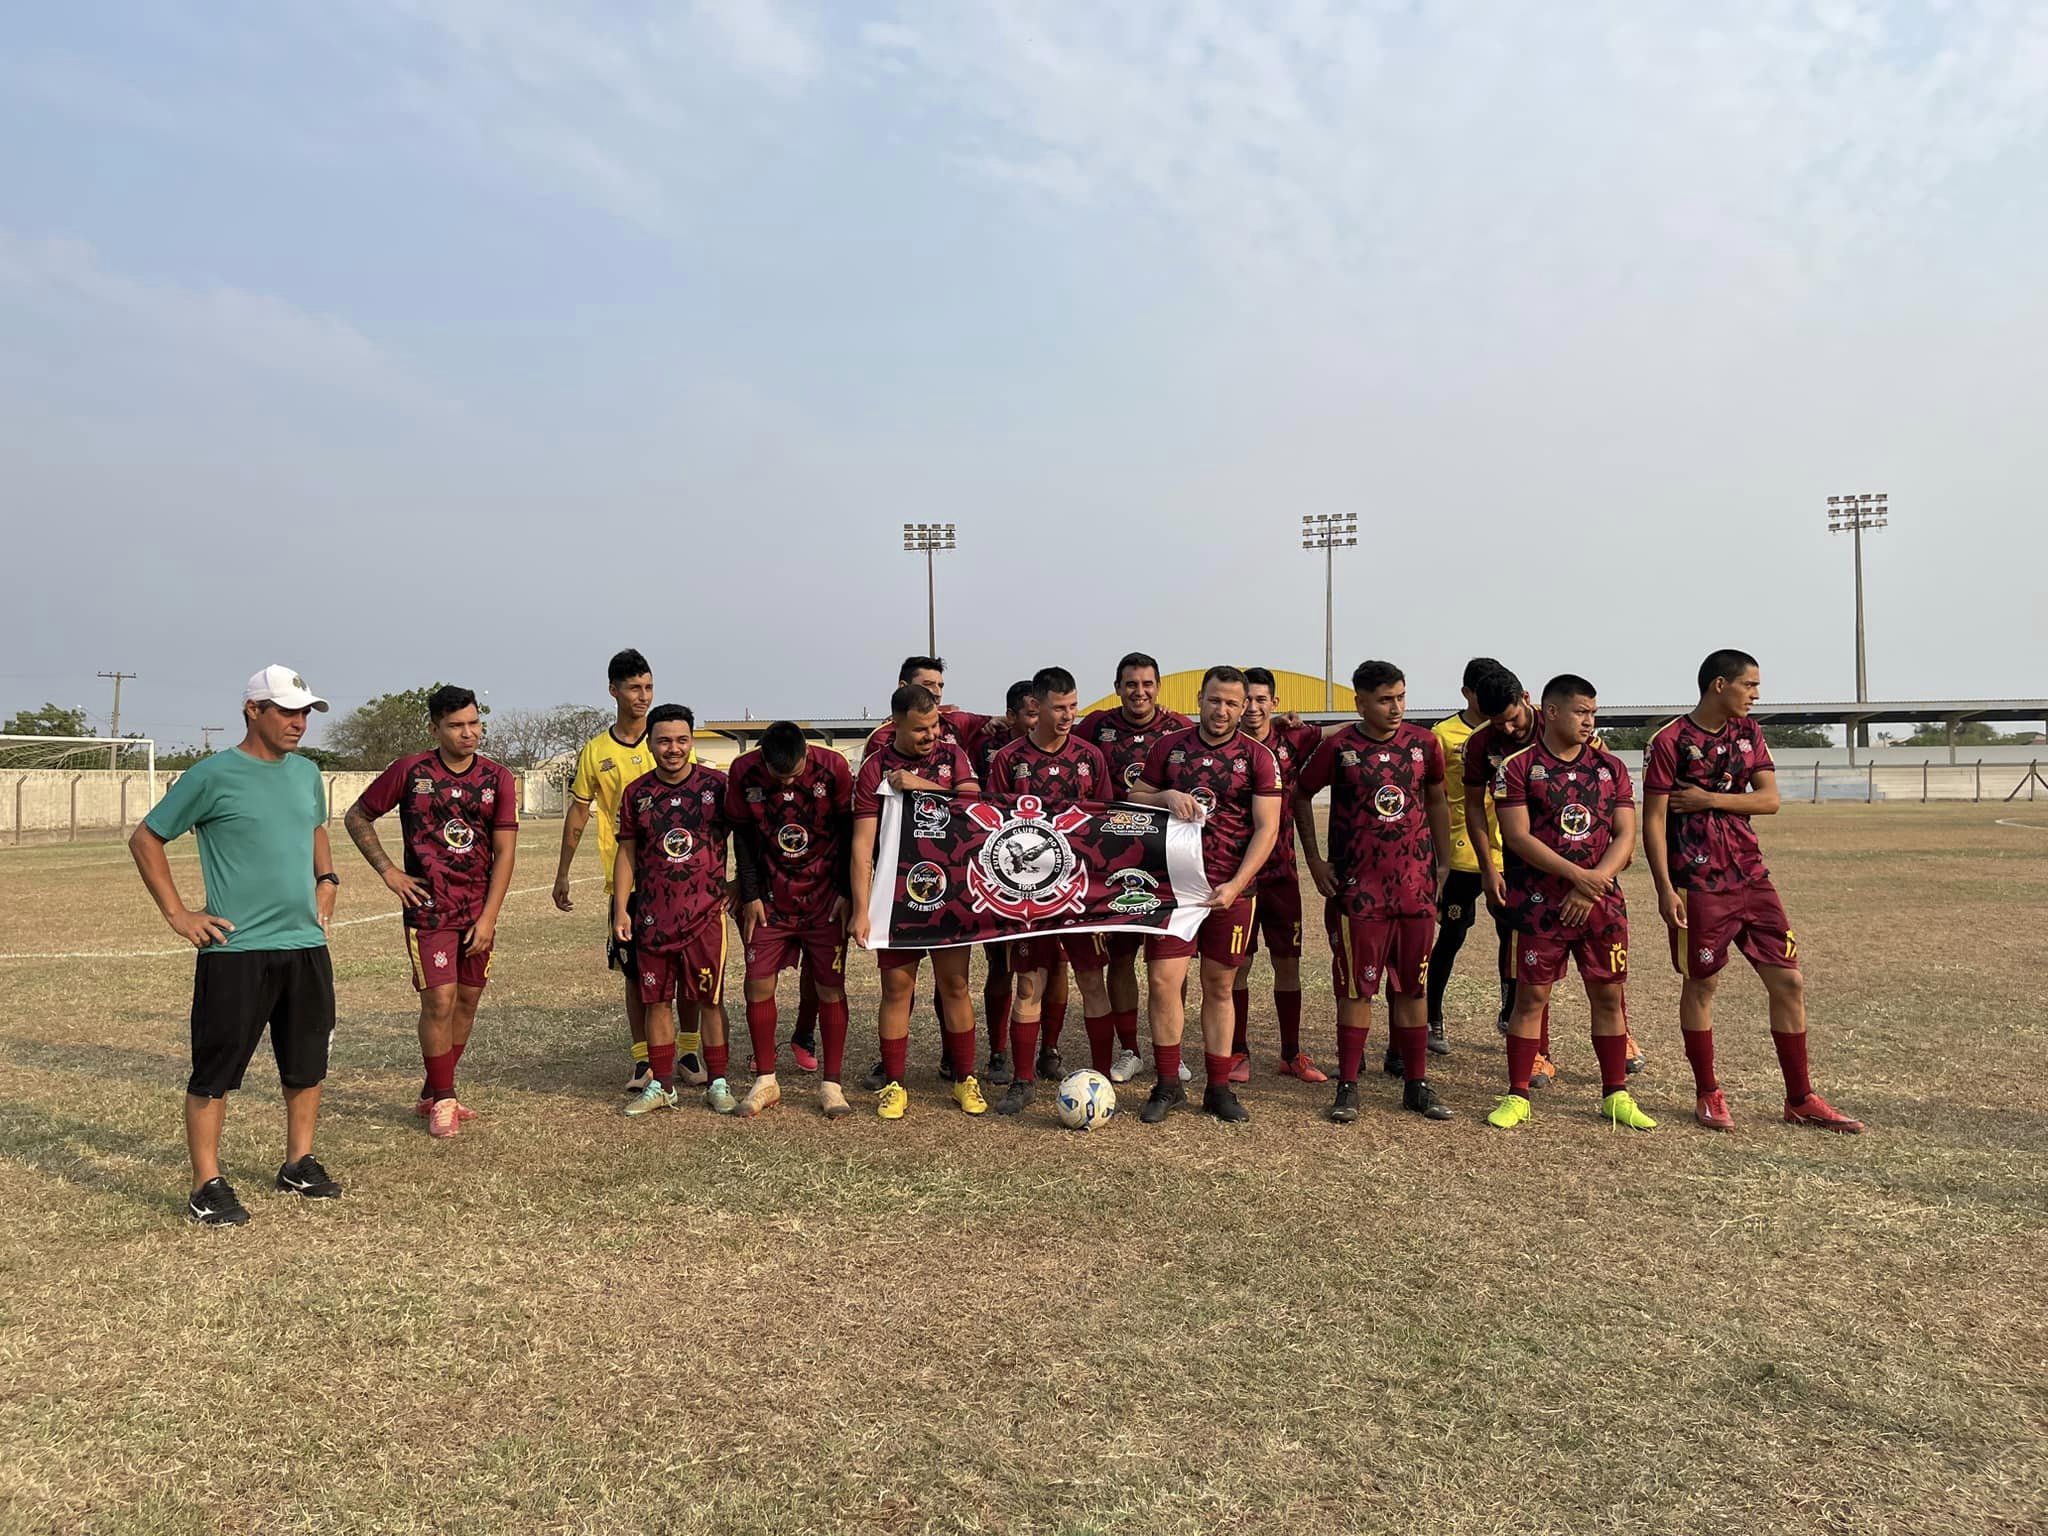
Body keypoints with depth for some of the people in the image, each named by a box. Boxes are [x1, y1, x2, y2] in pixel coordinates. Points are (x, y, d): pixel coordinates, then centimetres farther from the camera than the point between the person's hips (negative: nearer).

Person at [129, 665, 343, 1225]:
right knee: (216, 1072, 1)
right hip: (235, 950, -6)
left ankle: (299, 1164, 29)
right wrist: (177, 913, -6)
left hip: (306, 946, 6)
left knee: (307, 1064, 14)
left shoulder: (307, 774, 10)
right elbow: (145, 839, -1)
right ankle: (208, 1187, 11)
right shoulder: (213, 775, -8)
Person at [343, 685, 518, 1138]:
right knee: (440, 1000, -8)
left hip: (479, 909, 3)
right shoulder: (410, 771, -4)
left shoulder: (497, 779, 1)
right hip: (428, 907, -3)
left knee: (467, 1000, 9)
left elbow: (504, 852, -1)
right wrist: (388, 872, -3)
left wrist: (488, 917, -7)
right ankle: (442, 1101, 7)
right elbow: (356, 818, 7)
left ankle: (433, 1094, 25)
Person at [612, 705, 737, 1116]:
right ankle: (661, 1085, 19)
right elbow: (626, 853, 8)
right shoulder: (636, 793, 5)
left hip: (706, 913, -2)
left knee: (709, 1000, 3)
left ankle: (718, 1083, 15)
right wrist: (620, 909, 3)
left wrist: (739, 888, 1)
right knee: (657, 1001, 8)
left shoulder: (718, 785, -2)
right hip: (652, 916, 2)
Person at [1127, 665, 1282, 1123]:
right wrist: (1167, 797, -10)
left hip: (1231, 889, -1)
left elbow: (1267, 828, -5)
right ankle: (1167, 1085, 10)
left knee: (1219, 987, 8)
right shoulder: (1169, 747, 6)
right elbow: (1134, 798, 12)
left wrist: (1237, 885, -15)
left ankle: (1218, 1089, 20)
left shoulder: (1257, 758, 0)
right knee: (1162, 980, -6)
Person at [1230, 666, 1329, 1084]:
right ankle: (1238, 1052, 20)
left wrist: (1302, 727, -13)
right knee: (1237, 964, 6)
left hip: (1281, 870, 2)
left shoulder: (1293, 740, -1)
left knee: (1288, 963, 8)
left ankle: (1291, 1054, 22)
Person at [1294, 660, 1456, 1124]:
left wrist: (1442, 864, 12)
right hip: (1357, 890, -3)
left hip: (1416, 886, 3)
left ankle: (1416, 1084, 20)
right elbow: (1301, 795, 7)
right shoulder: (1338, 747, -4)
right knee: (1356, 988, 2)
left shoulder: (1424, 743, 4)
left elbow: (1436, 801, 16)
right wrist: (1314, 860, 2)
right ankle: (1347, 1087, 11)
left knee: (1413, 986, 9)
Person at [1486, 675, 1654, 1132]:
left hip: (1602, 903, 4)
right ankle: (1517, 1095, 12)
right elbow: (1517, 836, -12)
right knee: (1531, 996, 1)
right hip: (1541, 902, -4)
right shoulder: (1518, 768, -4)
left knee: (1609, 996, 8)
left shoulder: (1610, 767, 8)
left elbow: (1626, 837, 2)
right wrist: (1578, 874, -19)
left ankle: (1616, 1095, 21)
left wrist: (1592, 886, -11)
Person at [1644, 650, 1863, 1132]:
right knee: (1701, 984, 4)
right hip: (1698, 883, -6)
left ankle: (1800, 1099, 16)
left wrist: (1710, 799, -12)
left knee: (1788, 981, 5)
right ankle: (1708, 1096, 18)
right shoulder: (1670, 741, -9)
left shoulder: (1747, 732, 10)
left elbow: (1770, 800, 2)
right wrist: (1665, 890, -16)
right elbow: (1653, 821, -11)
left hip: (1751, 875, 6)